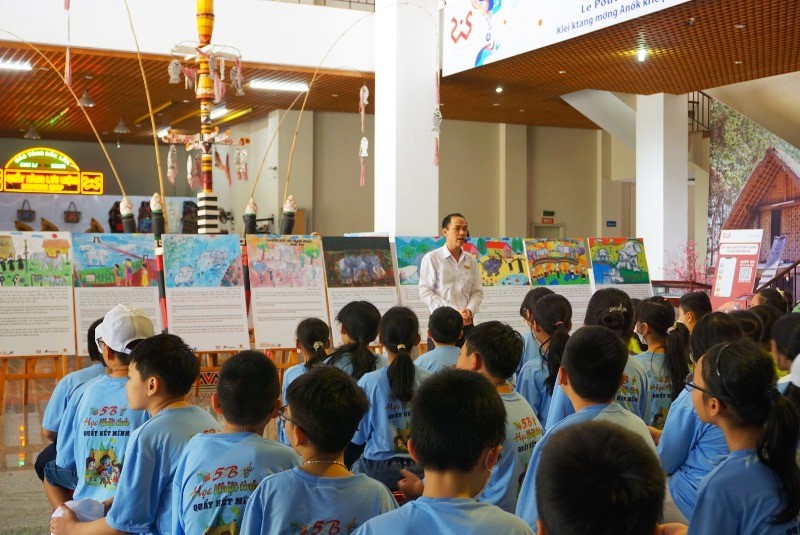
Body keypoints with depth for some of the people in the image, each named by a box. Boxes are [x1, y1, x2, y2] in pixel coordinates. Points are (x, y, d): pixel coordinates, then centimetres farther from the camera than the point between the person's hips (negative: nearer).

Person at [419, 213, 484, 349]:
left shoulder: (471, 260, 11)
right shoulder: (432, 258, -4)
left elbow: (477, 291, 11)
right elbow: (425, 292, -9)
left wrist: (470, 310, -10)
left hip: (467, 323, 4)